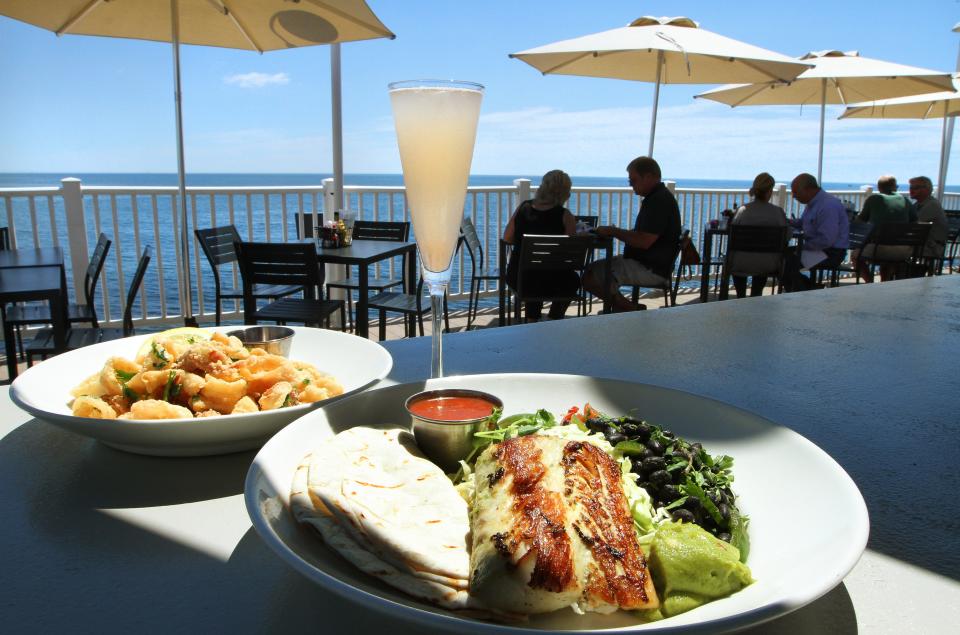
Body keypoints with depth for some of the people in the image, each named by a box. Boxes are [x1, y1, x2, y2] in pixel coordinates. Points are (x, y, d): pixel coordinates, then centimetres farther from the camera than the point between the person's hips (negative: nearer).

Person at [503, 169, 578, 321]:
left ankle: (531, 320, 41)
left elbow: (507, 238, 7)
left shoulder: (523, 207, -1)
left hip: (516, 278, 4)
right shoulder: (565, 216, -12)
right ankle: (553, 320, 37)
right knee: (573, 280, 32)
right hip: (549, 283, -3)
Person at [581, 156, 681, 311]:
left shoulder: (660, 200, -20)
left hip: (650, 269, -11)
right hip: (645, 263, 11)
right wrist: (615, 231, 5)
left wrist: (613, 232, -16)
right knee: (597, 267, 17)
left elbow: (644, 241, -27)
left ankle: (632, 310, -5)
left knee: (590, 276, -14)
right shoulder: (657, 197, 15)